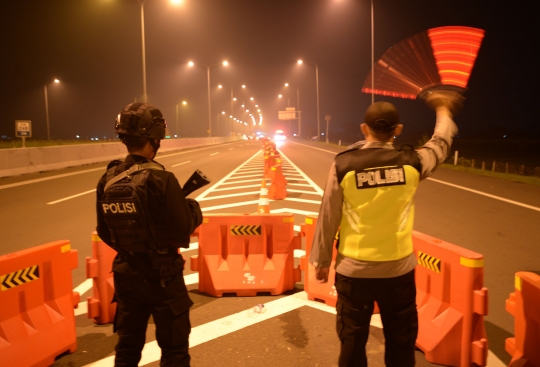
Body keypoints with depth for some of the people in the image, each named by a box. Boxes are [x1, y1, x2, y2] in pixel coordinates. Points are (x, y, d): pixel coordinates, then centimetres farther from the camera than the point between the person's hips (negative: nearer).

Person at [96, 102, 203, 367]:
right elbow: (183, 230, -17)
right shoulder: (160, 179, -21)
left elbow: (105, 234, 7)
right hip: (161, 277, -6)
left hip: (126, 275, 6)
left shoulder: (107, 181, -2)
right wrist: (194, 207, 2)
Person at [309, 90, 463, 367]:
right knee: (401, 342, 18)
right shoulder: (412, 162, -6)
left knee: (352, 341, 13)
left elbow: (328, 218, -6)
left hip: (353, 270, -1)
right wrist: (443, 110, 36)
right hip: (399, 270, 1)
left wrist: (321, 260, 7)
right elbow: (440, 144, 17)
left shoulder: (343, 164, -11)